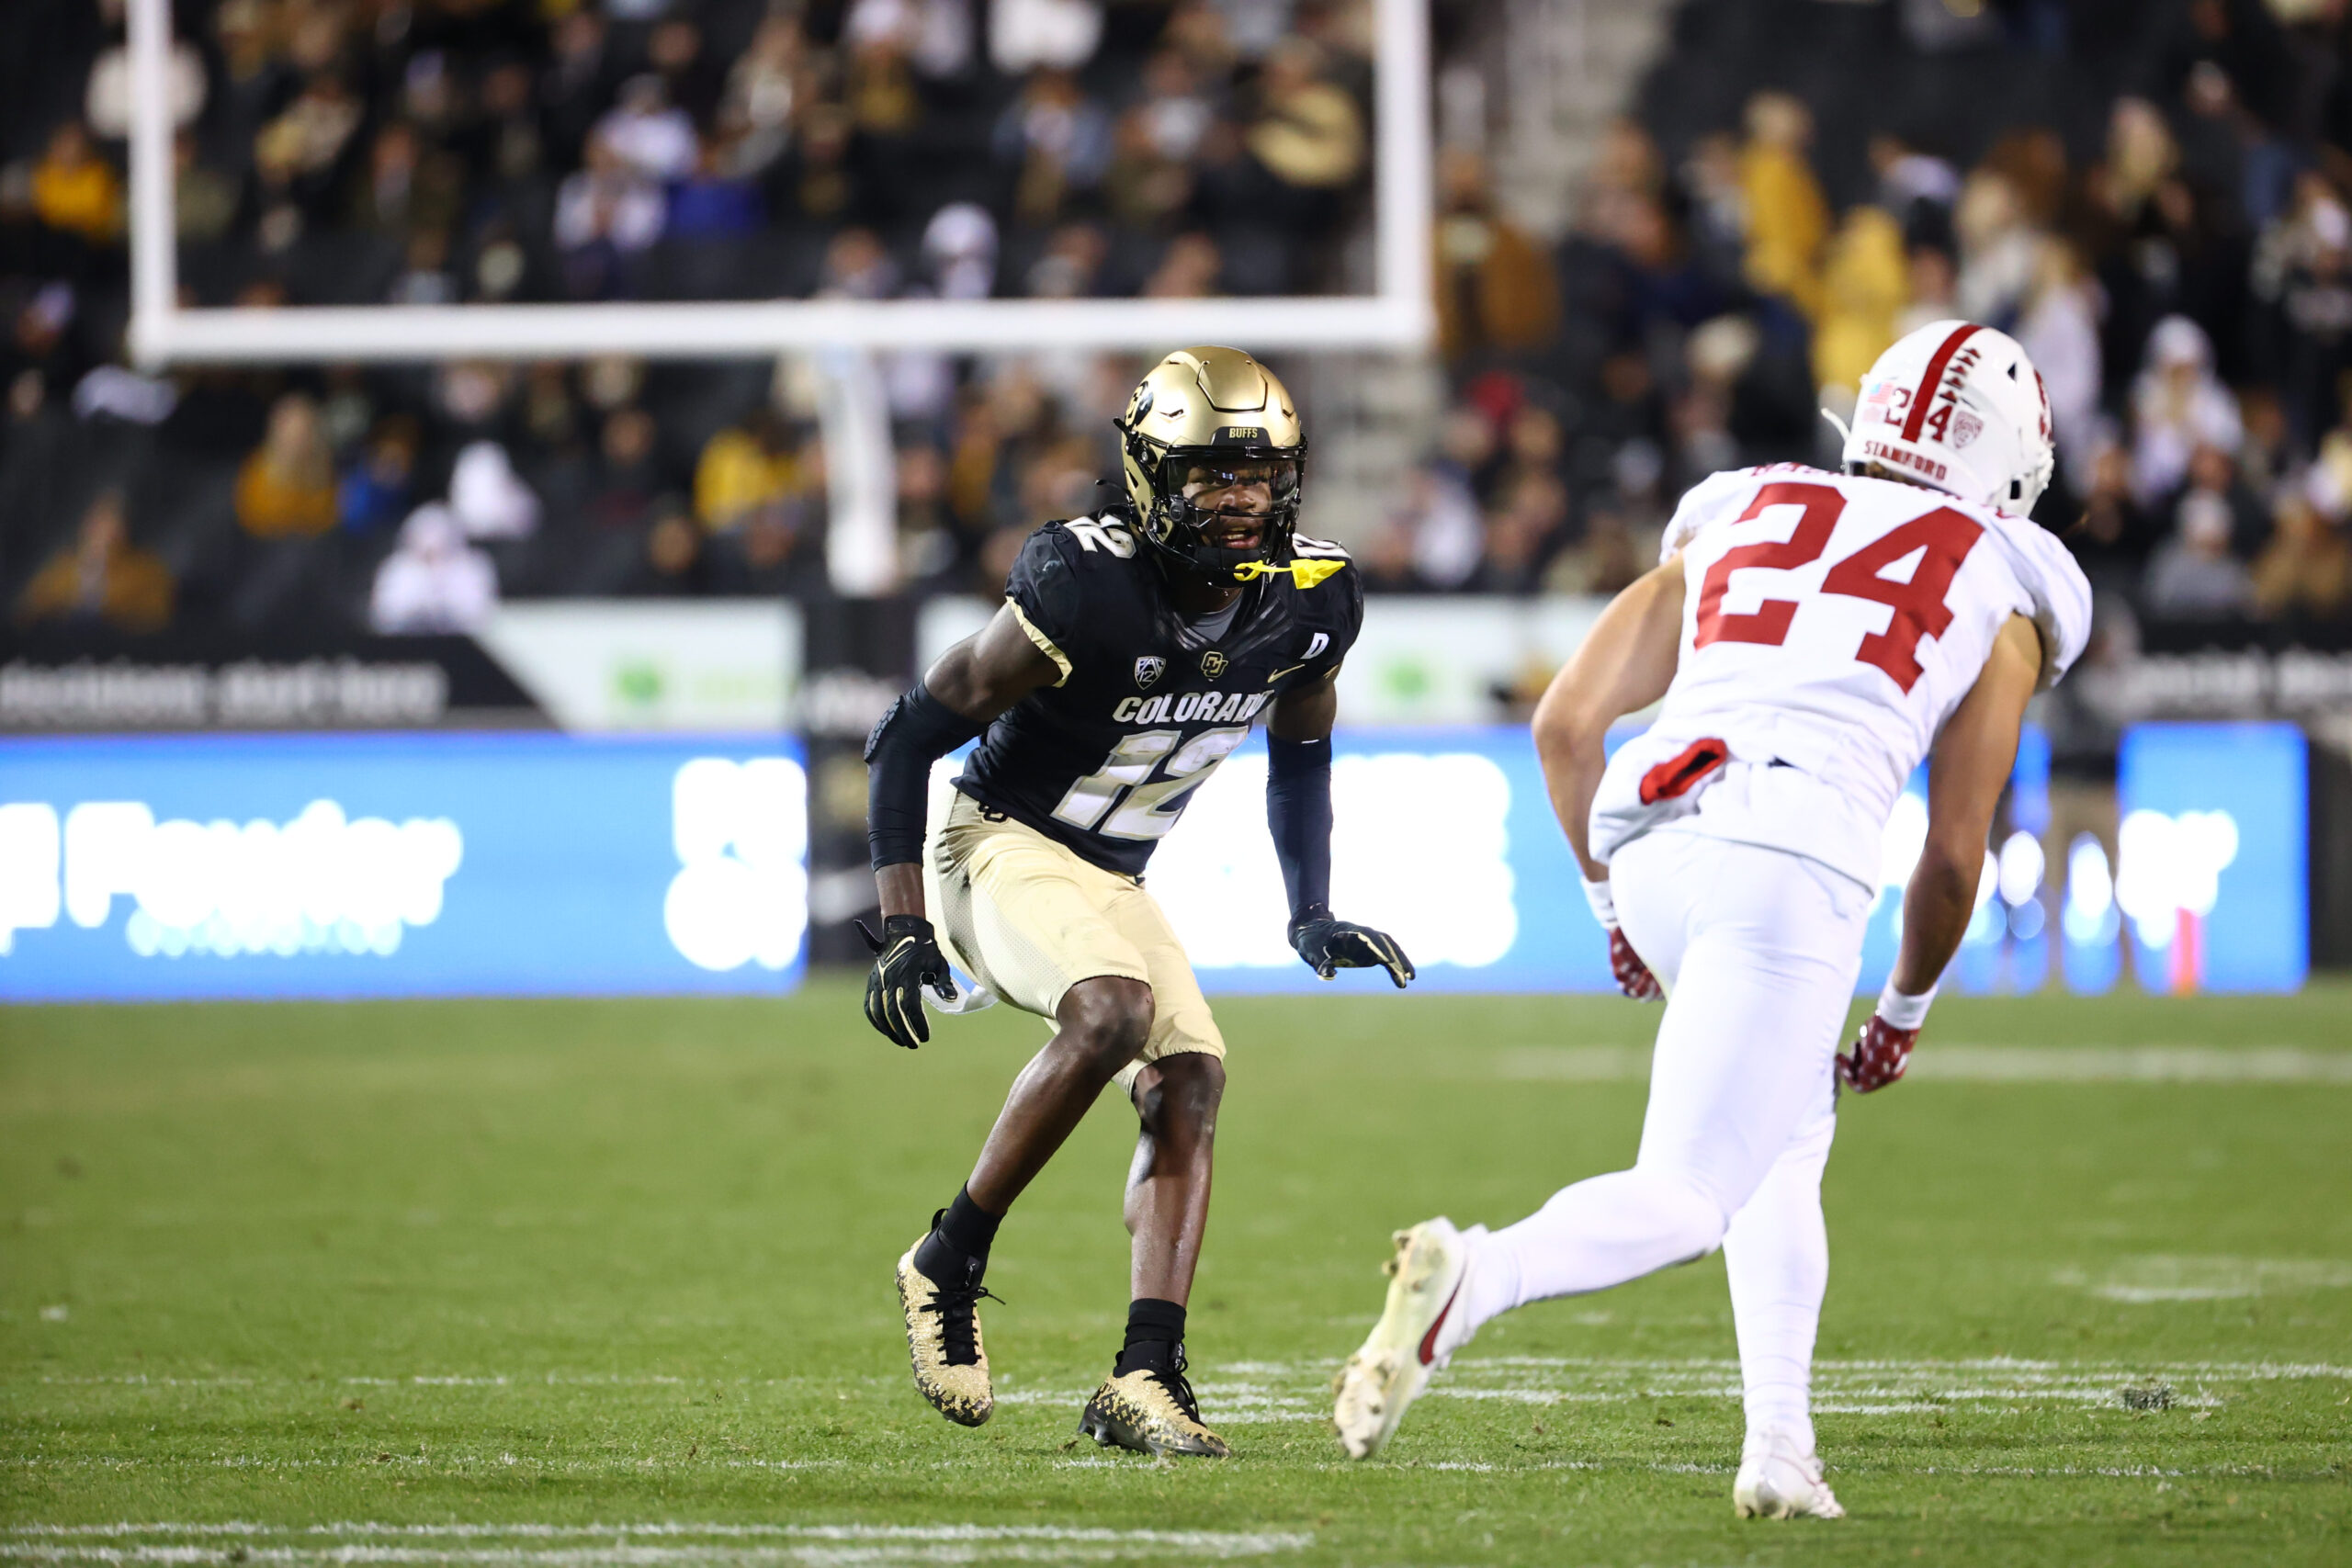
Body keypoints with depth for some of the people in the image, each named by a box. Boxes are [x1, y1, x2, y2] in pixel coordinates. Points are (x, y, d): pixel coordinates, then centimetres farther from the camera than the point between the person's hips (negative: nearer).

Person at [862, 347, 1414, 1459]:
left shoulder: (1308, 605, -7)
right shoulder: (1085, 592, -27)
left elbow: (1300, 755, 16)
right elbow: (911, 734, -19)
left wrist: (1312, 916, 8)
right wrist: (903, 930, -23)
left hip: (1112, 881, 7)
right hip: (1000, 845, -7)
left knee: (1188, 1083, -10)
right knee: (1111, 1011, -31)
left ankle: (1143, 1382, -12)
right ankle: (948, 1266, -17)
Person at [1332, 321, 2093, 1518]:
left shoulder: (1733, 526, 26)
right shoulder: (1999, 604, 19)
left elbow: (1564, 723, 20)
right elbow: (1953, 857, 19)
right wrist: (1906, 1011, 35)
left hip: (1651, 842, 5)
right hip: (1791, 867, -5)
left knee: (1788, 1136, 25)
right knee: (1685, 1199, -4)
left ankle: (1780, 1444, 12)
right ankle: (1472, 1274, -31)